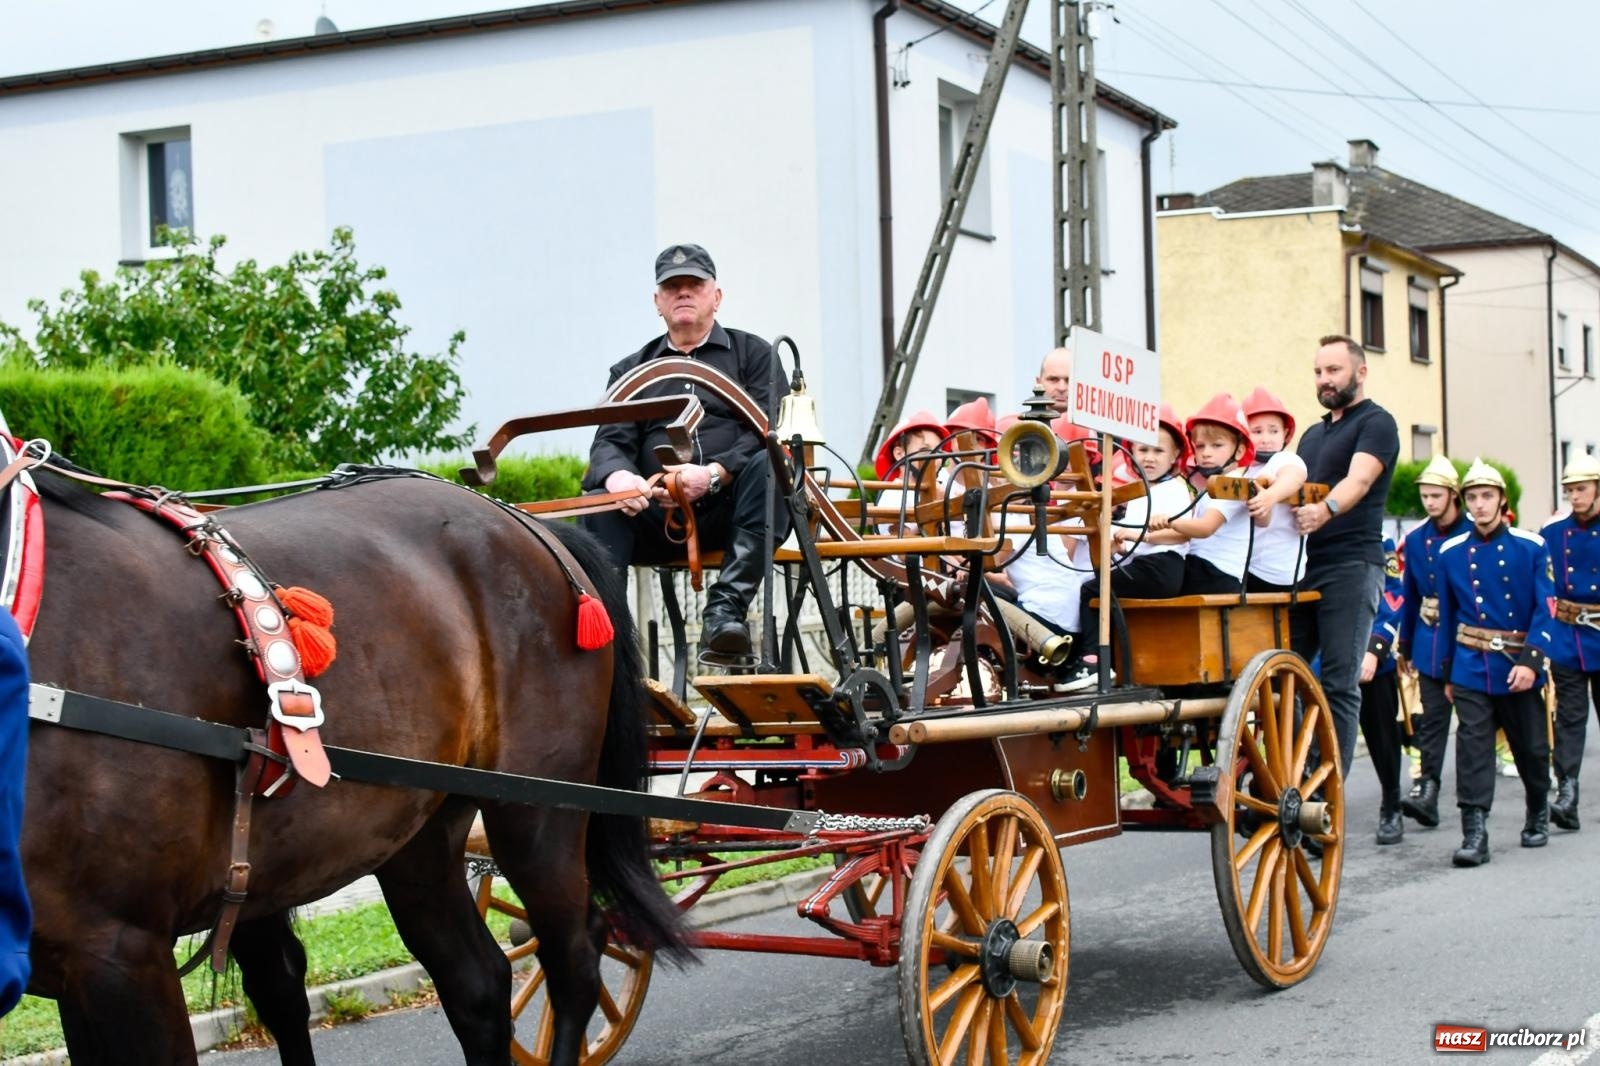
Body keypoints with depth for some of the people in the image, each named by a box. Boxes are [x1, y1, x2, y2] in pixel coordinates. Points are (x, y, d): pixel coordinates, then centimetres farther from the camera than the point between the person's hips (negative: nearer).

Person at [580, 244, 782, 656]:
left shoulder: (752, 353, 15)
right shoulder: (631, 370, 22)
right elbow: (610, 442, 8)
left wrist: (714, 474, -20)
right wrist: (617, 475, -19)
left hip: (731, 509, -2)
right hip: (656, 517, 2)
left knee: (767, 465, -32)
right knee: (599, 504, -26)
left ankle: (726, 607, -41)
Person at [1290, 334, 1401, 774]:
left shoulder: (1376, 423, -1)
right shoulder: (1312, 434, 23)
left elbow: (1359, 479, -19)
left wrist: (1326, 510, -38)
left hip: (1351, 563, -7)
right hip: (1302, 565, 7)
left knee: (1340, 683, -7)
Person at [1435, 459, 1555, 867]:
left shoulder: (1530, 548, -2)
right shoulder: (1451, 553, 4)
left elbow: (1544, 609, -6)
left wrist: (1530, 661, -17)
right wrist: (1448, 673, 12)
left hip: (1518, 667, -1)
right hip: (1471, 668, 1)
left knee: (1530, 747, 10)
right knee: (1473, 748, -9)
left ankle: (1538, 815, 35)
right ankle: (1474, 834, -11)